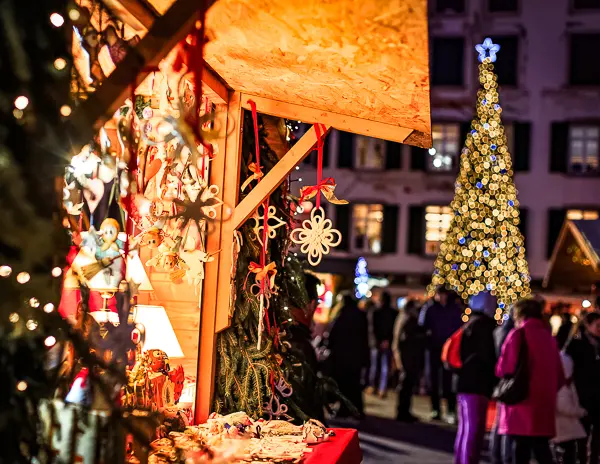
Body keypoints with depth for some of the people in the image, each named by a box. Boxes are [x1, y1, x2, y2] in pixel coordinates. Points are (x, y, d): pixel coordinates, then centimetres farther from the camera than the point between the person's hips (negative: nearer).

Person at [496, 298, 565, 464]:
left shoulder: (519, 334, -6)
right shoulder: (549, 337, 11)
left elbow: (504, 369, -8)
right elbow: (559, 376, 14)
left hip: (522, 404, -5)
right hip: (544, 404, 5)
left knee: (521, 450, -1)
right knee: (542, 450, 11)